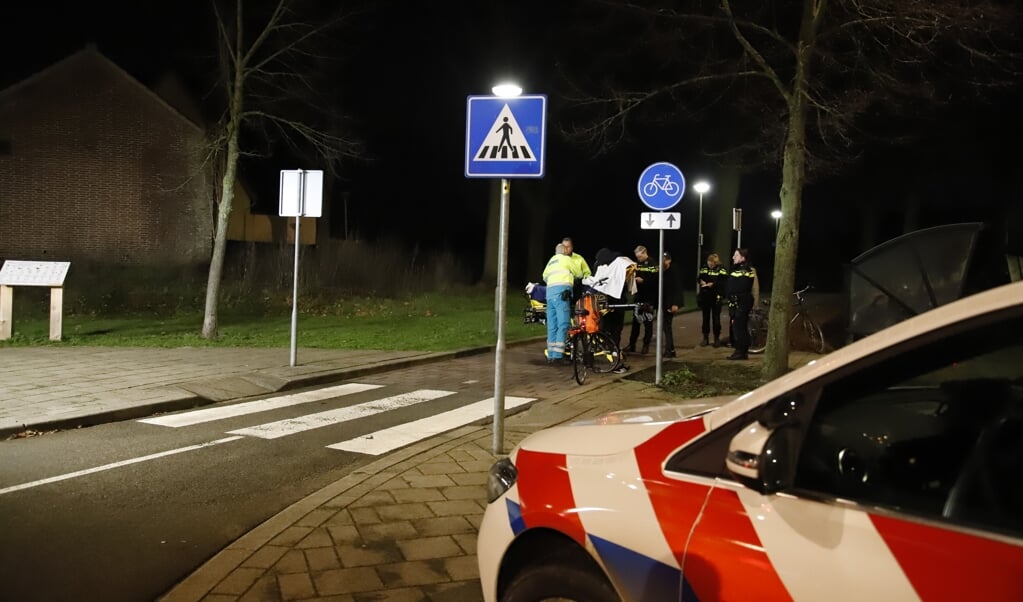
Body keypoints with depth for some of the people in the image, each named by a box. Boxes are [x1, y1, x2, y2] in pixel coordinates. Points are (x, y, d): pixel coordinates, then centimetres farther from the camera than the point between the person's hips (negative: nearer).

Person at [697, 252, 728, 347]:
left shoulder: (721, 270, -9)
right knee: (705, 318, 10)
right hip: (705, 296, 4)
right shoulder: (704, 268, 4)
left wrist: (713, 284, -23)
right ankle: (705, 338, 18)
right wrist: (701, 281, -8)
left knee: (716, 318, 3)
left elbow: (725, 282, -16)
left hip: (716, 297, -4)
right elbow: (698, 278, 13)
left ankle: (717, 338, 15)